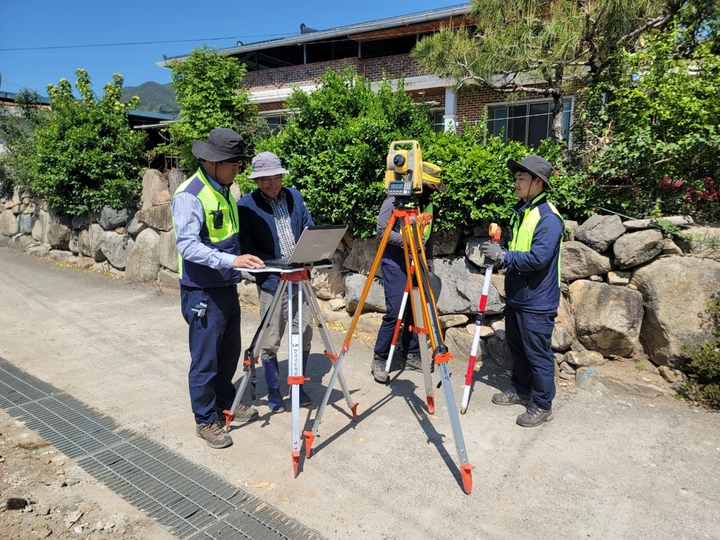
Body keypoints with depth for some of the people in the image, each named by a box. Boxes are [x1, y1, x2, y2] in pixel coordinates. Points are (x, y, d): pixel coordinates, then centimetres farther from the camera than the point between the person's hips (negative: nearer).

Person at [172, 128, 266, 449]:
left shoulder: (224, 191, 11)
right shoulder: (189, 196, -16)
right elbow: (187, 245, -26)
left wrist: (239, 261, 9)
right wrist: (232, 260, -34)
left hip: (227, 287, 8)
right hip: (202, 292, -8)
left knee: (230, 352, 19)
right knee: (205, 359, 3)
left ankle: (226, 401, 38)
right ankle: (206, 420, 19)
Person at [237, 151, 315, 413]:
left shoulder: (294, 196, 8)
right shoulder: (246, 205, -6)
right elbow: (247, 247, -9)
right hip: (271, 282, -4)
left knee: (304, 336, 9)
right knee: (270, 342, 3)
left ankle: (300, 387, 29)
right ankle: (274, 394, 23)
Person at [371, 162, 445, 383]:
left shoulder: (427, 203, 13)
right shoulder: (395, 199, -8)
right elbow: (382, 230, -14)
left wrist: (429, 260, 13)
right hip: (396, 264, -7)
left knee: (416, 311, 8)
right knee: (394, 313, -10)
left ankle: (412, 356, 21)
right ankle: (379, 359, 3)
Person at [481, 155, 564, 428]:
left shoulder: (549, 217, -19)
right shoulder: (519, 211, 10)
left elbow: (538, 258, -28)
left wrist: (503, 256, -22)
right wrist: (498, 252, -1)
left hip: (537, 301, -9)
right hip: (515, 295, 9)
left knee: (538, 354, 3)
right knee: (516, 347, 20)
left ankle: (542, 406, 18)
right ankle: (520, 390, 38)